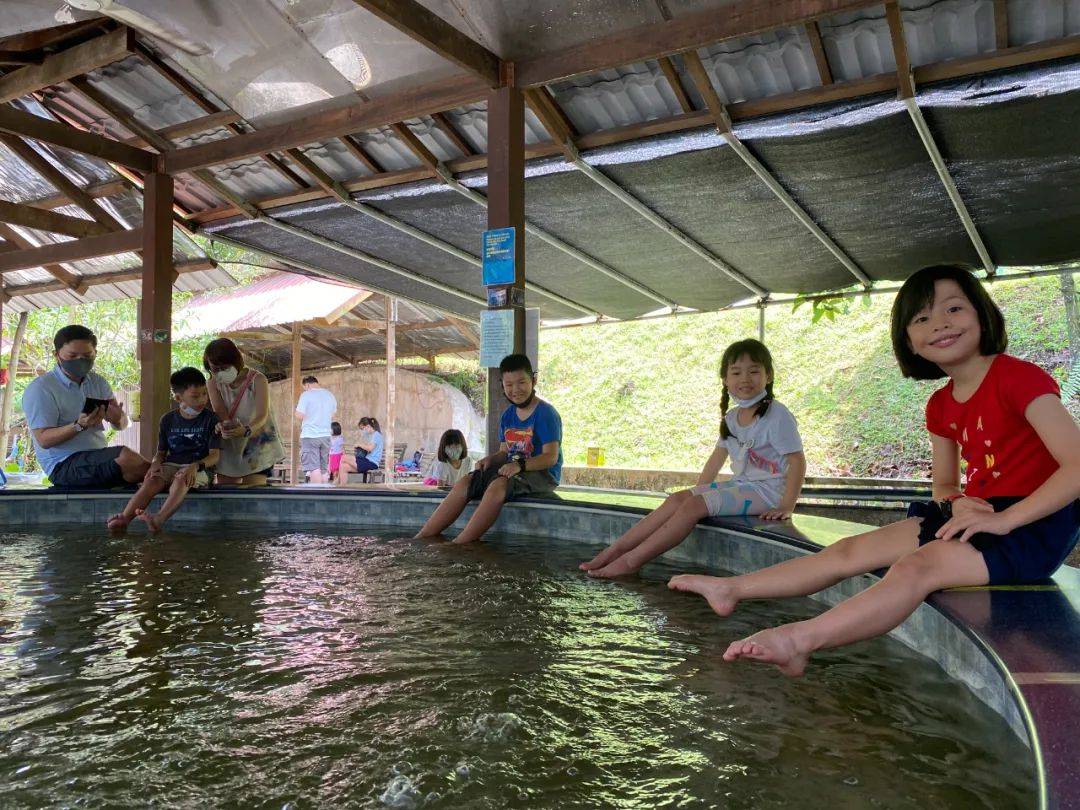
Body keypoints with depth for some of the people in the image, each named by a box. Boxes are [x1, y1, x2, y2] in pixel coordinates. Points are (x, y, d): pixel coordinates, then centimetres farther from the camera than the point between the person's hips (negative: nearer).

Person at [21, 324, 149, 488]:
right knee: (125, 456, -27)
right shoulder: (40, 389, -6)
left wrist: (118, 419, -20)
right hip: (64, 464, -6)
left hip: (98, 458, 7)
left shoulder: (98, 382, 13)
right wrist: (79, 425, -29)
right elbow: (43, 440, -13)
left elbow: (122, 424, 5)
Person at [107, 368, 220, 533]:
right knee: (153, 480, -28)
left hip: (199, 469, -3)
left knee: (181, 479, -36)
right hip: (170, 465, 3)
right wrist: (156, 463, -7)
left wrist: (195, 466, -23)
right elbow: (161, 452, 17)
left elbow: (214, 456, -5)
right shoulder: (168, 420, 11)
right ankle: (123, 518, -42)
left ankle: (159, 519, -54)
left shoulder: (211, 419, 1)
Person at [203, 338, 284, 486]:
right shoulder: (214, 384, -1)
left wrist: (246, 430, -46)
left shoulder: (258, 380, -13)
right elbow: (219, 410, -16)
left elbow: (262, 415, -24)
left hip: (257, 444, -3)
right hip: (228, 446, 4)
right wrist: (225, 424, -40)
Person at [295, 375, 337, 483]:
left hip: (310, 435, -5)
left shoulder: (306, 395, -8)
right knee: (324, 469, 10)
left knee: (314, 468, -7)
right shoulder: (330, 395, 9)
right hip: (326, 435, 5)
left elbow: (299, 415, -12)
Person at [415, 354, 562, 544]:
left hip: (542, 474, -8)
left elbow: (551, 457, -18)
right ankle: (422, 538, -13)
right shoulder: (508, 415, 14)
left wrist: (520, 465, -31)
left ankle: (459, 545, -36)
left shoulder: (546, 413, -10)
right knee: (463, 484, -10)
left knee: (498, 485, -36)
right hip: (512, 470, 8)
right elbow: (504, 452, 16)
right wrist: (490, 459, -7)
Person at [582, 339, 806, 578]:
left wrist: (786, 506, -21)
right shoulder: (731, 418, 12)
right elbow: (717, 458, 17)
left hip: (767, 490, -7)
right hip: (740, 485, 7)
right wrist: (698, 492, 11)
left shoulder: (777, 415, -12)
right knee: (677, 498, -10)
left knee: (694, 505, -23)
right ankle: (615, 550, -13)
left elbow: (797, 461, -15)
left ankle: (631, 561, -24)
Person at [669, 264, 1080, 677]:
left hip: (1033, 521, -8)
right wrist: (958, 504, -9)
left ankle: (798, 640, -45)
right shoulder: (940, 406, 10)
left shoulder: (1018, 377, -14)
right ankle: (731, 589, 3)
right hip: (978, 515, 8)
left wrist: (1001, 519, -26)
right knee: (852, 549, 1)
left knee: (917, 566, -32)